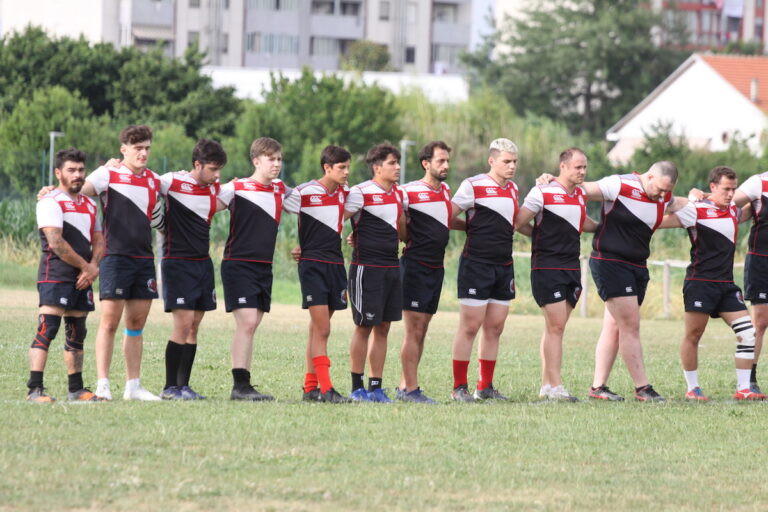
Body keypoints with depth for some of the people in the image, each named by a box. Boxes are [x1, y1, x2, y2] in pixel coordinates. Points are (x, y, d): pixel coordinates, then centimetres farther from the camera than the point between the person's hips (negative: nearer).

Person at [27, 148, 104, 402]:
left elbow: (98, 241, 17)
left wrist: (92, 268, -3)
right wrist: (86, 266, -10)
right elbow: (55, 242, -16)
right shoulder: (50, 202, -7)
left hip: (82, 279, 8)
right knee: (47, 330, -13)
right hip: (55, 276, -8)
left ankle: (76, 389, 15)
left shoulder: (89, 205, 19)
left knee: (76, 334, 10)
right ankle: (35, 389, -17)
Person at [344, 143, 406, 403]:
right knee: (364, 327, -2)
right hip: (366, 267, -7)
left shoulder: (398, 194, 13)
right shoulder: (361, 193, -10)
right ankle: (357, 388, 5)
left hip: (392, 267, 7)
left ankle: (376, 387, 11)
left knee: (383, 328, 7)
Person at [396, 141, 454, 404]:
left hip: (436, 268, 8)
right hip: (415, 266, -8)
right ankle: (411, 389, -8)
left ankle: (404, 387, 14)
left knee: (421, 331, 9)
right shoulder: (409, 192, -10)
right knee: (414, 330, -9)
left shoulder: (446, 190, 13)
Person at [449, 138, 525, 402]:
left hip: (503, 266, 7)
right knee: (470, 327, -6)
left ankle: (486, 387, 14)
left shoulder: (513, 189, 14)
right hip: (476, 264, -7)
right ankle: (459, 387, -1)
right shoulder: (473, 186, -7)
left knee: (495, 329, 7)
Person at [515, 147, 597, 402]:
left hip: (572, 268, 7)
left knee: (555, 327, 8)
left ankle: (546, 385, 11)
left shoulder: (581, 194, 13)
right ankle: (555, 387, -13)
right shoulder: (542, 193, -9)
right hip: (547, 267, -7)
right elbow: (517, 223, -7)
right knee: (556, 326, -12)